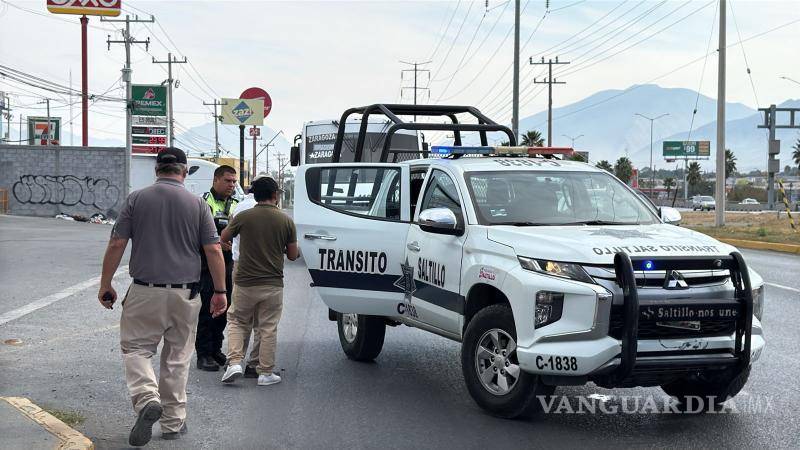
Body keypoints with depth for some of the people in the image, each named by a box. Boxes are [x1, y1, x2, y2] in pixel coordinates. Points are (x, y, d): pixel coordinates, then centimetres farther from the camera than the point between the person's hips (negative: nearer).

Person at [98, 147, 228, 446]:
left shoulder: (136, 199, -1)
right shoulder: (197, 204, 0)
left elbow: (116, 245, -2)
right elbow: (214, 250, -3)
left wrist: (105, 285, 7)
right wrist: (220, 291, 5)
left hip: (145, 292, -1)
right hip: (185, 293, 2)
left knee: (135, 348, 9)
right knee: (177, 357, 12)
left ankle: (147, 398, -16)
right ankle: (173, 422, 18)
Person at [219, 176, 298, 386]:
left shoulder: (243, 217, -8)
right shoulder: (286, 221, -4)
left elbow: (223, 239, 7)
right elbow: (293, 255, 1)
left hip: (245, 282, 0)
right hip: (273, 285, 0)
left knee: (237, 322, 17)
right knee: (268, 329, 9)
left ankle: (234, 362, 2)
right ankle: (265, 372, 13)